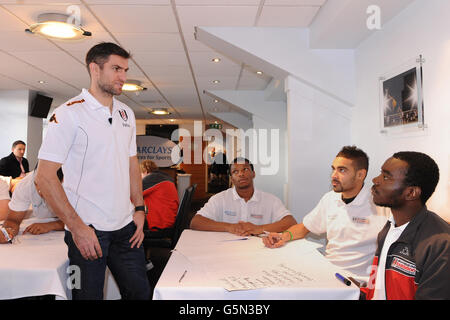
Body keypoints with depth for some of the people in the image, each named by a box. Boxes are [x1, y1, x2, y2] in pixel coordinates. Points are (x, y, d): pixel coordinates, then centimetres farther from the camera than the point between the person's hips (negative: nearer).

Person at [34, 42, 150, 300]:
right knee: (89, 295, 9)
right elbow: (45, 177, -13)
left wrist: (139, 209, 8)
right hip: (88, 230, -5)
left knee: (140, 292, 15)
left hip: (126, 228, 6)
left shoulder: (126, 114, 9)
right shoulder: (69, 114, -10)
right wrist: (77, 227, -16)